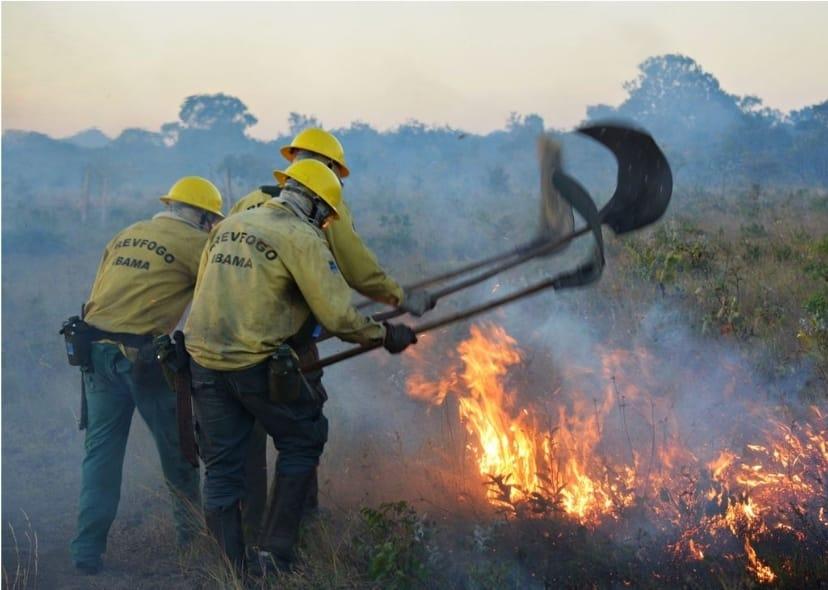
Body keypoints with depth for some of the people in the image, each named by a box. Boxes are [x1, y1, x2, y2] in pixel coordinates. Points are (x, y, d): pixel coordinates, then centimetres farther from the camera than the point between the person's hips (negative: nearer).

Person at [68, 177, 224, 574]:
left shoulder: (126, 235, 18)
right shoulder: (194, 243, -3)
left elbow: (98, 293, 18)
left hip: (95, 349, 6)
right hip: (143, 356, -6)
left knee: (101, 450, 9)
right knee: (176, 445, 12)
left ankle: (87, 551, 5)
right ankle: (192, 531, 26)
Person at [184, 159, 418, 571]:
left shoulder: (228, 225, 15)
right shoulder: (302, 238, -6)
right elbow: (338, 317, -11)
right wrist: (385, 336, 4)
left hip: (203, 360, 6)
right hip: (258, 365, -6)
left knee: (222, 469, 11)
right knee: (303, 441, 15)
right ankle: (275, 552, 14)